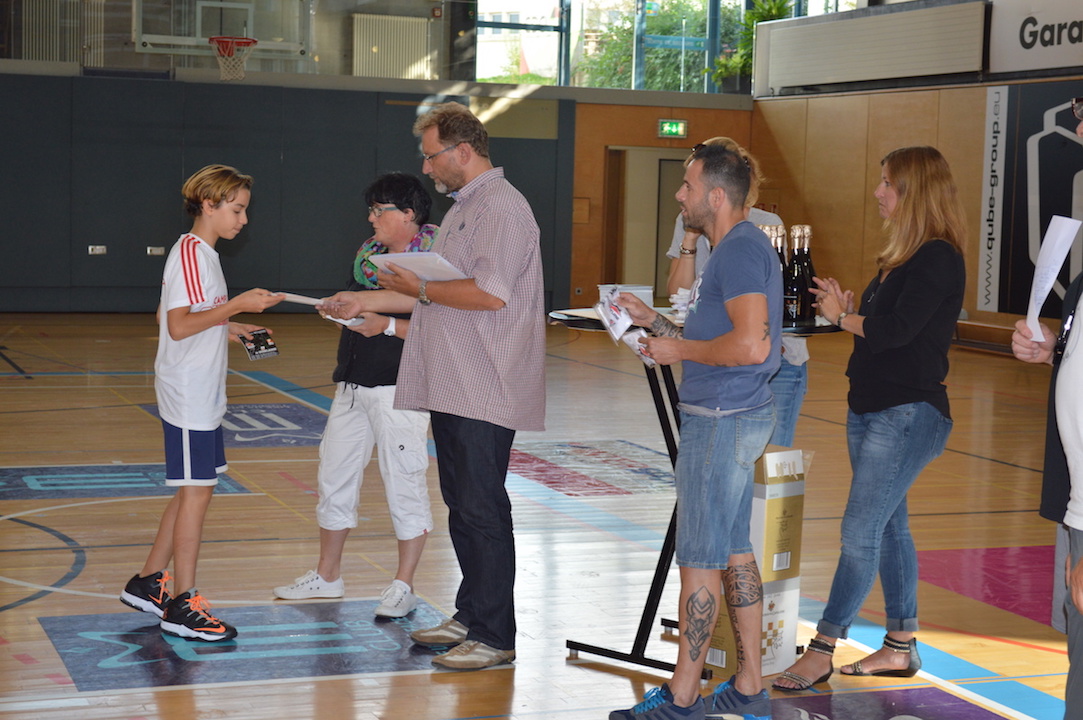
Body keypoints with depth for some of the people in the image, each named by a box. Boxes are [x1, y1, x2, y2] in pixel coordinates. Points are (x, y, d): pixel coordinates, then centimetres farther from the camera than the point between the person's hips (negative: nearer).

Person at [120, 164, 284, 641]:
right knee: (196, 492, -5)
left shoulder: (199, 253, 16)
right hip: (190, 395, -10)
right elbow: (178, 326, -22)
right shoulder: (191, 254, -15)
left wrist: (228, 329, 15)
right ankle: (182, 606, 1)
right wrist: (236, 306, -22)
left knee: (194, 490, 15)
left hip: (200, 394, 10)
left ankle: (148, 582, 24)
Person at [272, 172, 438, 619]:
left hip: (399, 389, -9)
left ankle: (404, 586, 10)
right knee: (335, 474, 14)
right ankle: (327, 576, 27)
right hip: (353, 384, 9)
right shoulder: (368, 253, 13)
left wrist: (388, 325, -23)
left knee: (403, 482, -1)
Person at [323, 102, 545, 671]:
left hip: (483, 393, -10)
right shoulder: (463, 208, 21)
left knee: (482, 510, -6)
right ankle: (469, 616, 23)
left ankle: (494, 636, 0)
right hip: (453, 389, 10)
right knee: (462, 507, 14)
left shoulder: (501, 207, -13)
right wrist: (364, 301, 23)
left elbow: (489, 292, -24)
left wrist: (420, 289, -11)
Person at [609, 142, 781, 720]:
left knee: (699, 561, -3)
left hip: (720, 421, -11)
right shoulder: (735, 248, 16)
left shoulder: (740, 250, -18)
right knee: (734, 553, 14)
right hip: (731, 416, 11)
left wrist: (680, 350, -16)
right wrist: (656, 323, 15)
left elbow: (750, 345, -29)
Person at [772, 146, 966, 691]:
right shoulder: (901, 257, 15)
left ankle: (822, 650, -5)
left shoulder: (939, 258, -14)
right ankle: (901, 646, 22)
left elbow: (897, 329, -22)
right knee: (888, 526, 13)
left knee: (861, 531, -9)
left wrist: (843, 317, -6)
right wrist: (848, 312, -2)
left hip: (908, 414, -10)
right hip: (870, 407, 10)